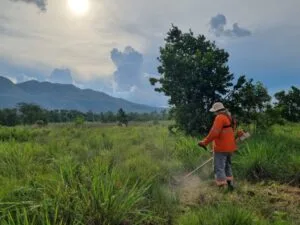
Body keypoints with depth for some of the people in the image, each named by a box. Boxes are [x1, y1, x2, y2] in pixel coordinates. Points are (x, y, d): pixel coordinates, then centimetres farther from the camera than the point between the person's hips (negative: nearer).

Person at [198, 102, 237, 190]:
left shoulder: (220, 117, -16)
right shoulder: (230, 118, 14)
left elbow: (214, 133, -24)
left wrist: (205, 142, -19)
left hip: (221, 148, -9)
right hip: (230, 147, 10)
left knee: (219, 168, -4)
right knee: (227, 166, 22)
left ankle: (222, 186, -5)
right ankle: (230, 184, 28)